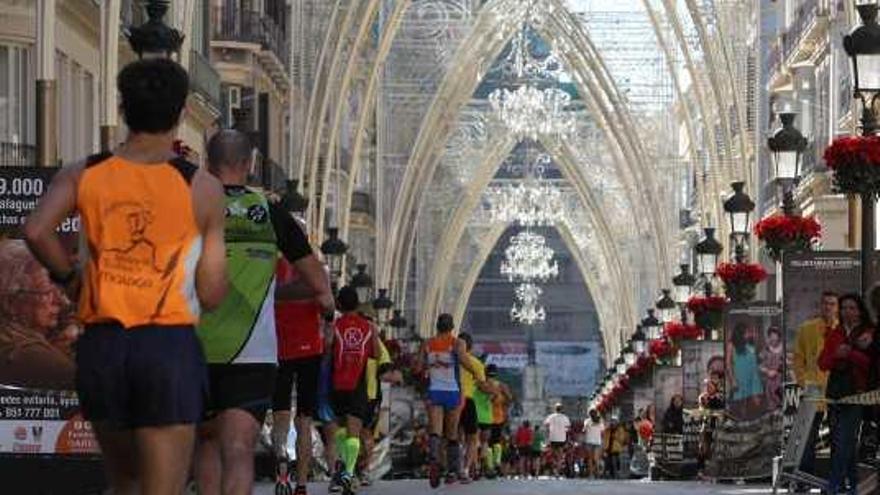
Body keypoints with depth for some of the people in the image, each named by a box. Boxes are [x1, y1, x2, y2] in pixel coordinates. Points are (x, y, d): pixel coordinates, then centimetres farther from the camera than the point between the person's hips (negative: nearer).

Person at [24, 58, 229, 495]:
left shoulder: (83, 175, 5)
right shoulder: (201, 187, 0)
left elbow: (36, 231, -13)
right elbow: (211, 295, -1)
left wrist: (68, 278, 5)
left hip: (101, 345, 3)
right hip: (170, 345, -3)